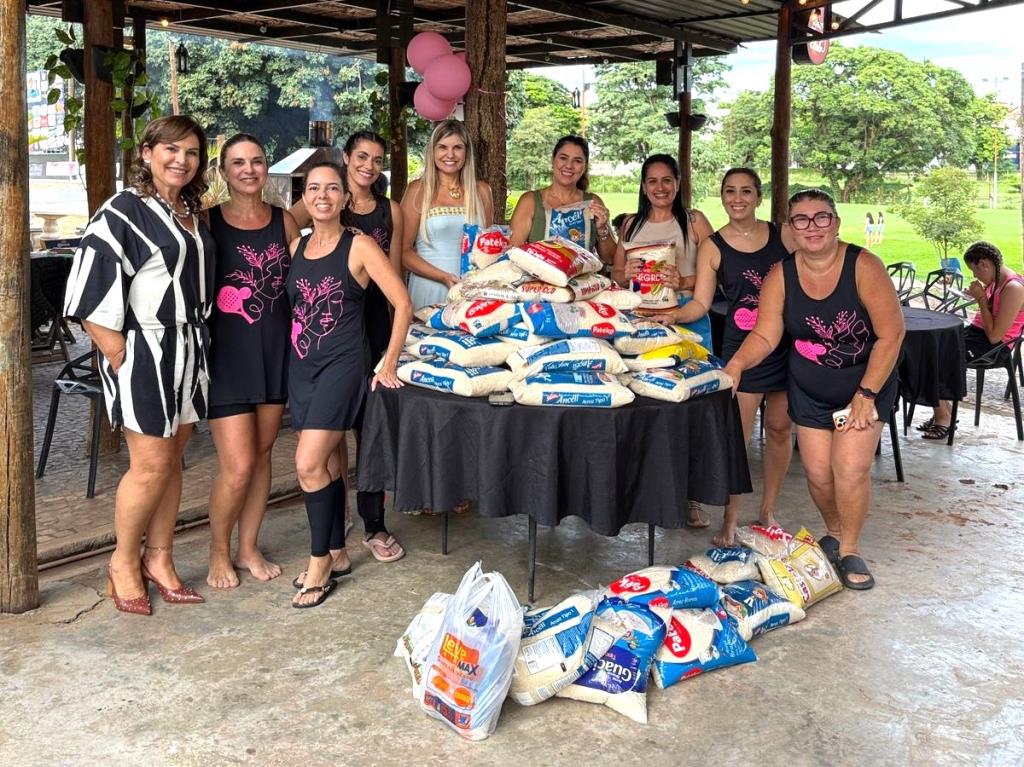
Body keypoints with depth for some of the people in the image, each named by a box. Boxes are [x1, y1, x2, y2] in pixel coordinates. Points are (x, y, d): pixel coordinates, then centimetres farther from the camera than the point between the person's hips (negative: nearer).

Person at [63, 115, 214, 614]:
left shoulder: (193, 214, 13)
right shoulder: (122, 212, -10)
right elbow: (93, 292, -15)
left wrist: (196, 341, 12)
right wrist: (120, 358, -16)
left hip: (189, 350, 7)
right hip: (143, 351, -7)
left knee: (172, 460, 11)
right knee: (151, 465, -4)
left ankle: (158, 559, 23)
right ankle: (123, 562, 16)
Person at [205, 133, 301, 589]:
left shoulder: (284, 221, 7)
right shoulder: (206, 221, -4)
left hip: (275, 349, 4)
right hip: (226, 351, -4)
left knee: (262, 454, 12)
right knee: (237, 466, -6)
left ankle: (248, 547, 28)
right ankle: (219, 551, 18)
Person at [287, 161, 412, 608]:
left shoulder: (359, 246, -6)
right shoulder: (297, 247, 10)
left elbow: (402, 304, -8)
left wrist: (389, 364, -8)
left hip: (342, 365, -5)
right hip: (302, 365, 6)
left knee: (309, 464, -13)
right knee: (327, 462, 11)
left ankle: (320, 563, 1)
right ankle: (336, 553, 23)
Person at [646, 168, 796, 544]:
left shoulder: (783, 234, 4)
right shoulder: (712, 247, 1)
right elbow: (700, 302, -5)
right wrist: (673, 315, -22)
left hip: (787, 344, 2)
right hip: (741, 347, -2)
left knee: (780, 428, 10)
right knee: (736, 435, -5)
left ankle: (768, 510, 26)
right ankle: (730, 520, 7)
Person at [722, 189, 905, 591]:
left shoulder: (863, 266, -20)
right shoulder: (780, 276, -10)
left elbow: (891, 334, -17)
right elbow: (764, 336, -13)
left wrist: (867, 394, -18)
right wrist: (736, 365, -33)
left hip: (867, 383, -3)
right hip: (808, 389, 3)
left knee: (850, 468, -11)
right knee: (818, 471, 2)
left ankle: (849, 549, 12)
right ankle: (834, 532, 32)